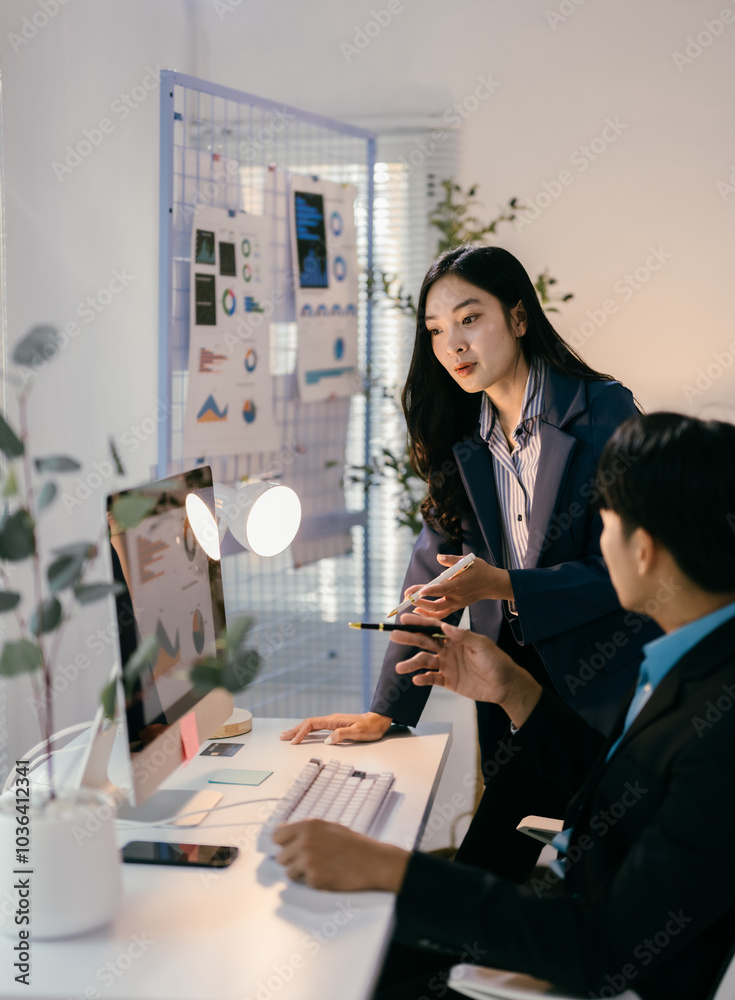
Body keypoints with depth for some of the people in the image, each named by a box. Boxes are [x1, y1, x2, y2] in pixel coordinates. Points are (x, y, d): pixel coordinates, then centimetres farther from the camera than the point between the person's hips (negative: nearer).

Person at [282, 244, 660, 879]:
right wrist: (384, 712, 1)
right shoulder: (461, 438, 7)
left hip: (607, 688, -4)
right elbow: (434, 572, 5)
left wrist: (501, 586, -26)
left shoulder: (605, 412, -9)